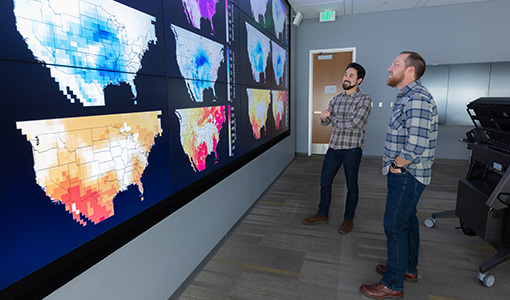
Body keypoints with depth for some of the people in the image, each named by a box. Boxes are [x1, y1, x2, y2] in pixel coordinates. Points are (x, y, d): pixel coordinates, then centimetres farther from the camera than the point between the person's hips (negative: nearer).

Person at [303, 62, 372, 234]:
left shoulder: (364, 100, -9)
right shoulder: (336, 99, 10)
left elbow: (354, 124, -20)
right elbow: (325, 122, 11)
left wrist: (335, 120, -8)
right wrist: (324, 117, -12)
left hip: (352, 149, -5)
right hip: (334, 147, 6)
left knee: (351, 186, 8)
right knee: (325, 181, 11)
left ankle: (348, 219, 26)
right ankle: (322, 214, 27)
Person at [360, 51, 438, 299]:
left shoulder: (417, 99, -22)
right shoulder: (407, 97, 13)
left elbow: (416, 146, -31)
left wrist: (395, 165, -16)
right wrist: (395, 165, 13)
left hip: (406, 175, -11)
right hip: (406, 174, 11)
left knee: (395, 227, -2)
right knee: (407, 220, 21)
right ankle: (408, 268, 39)